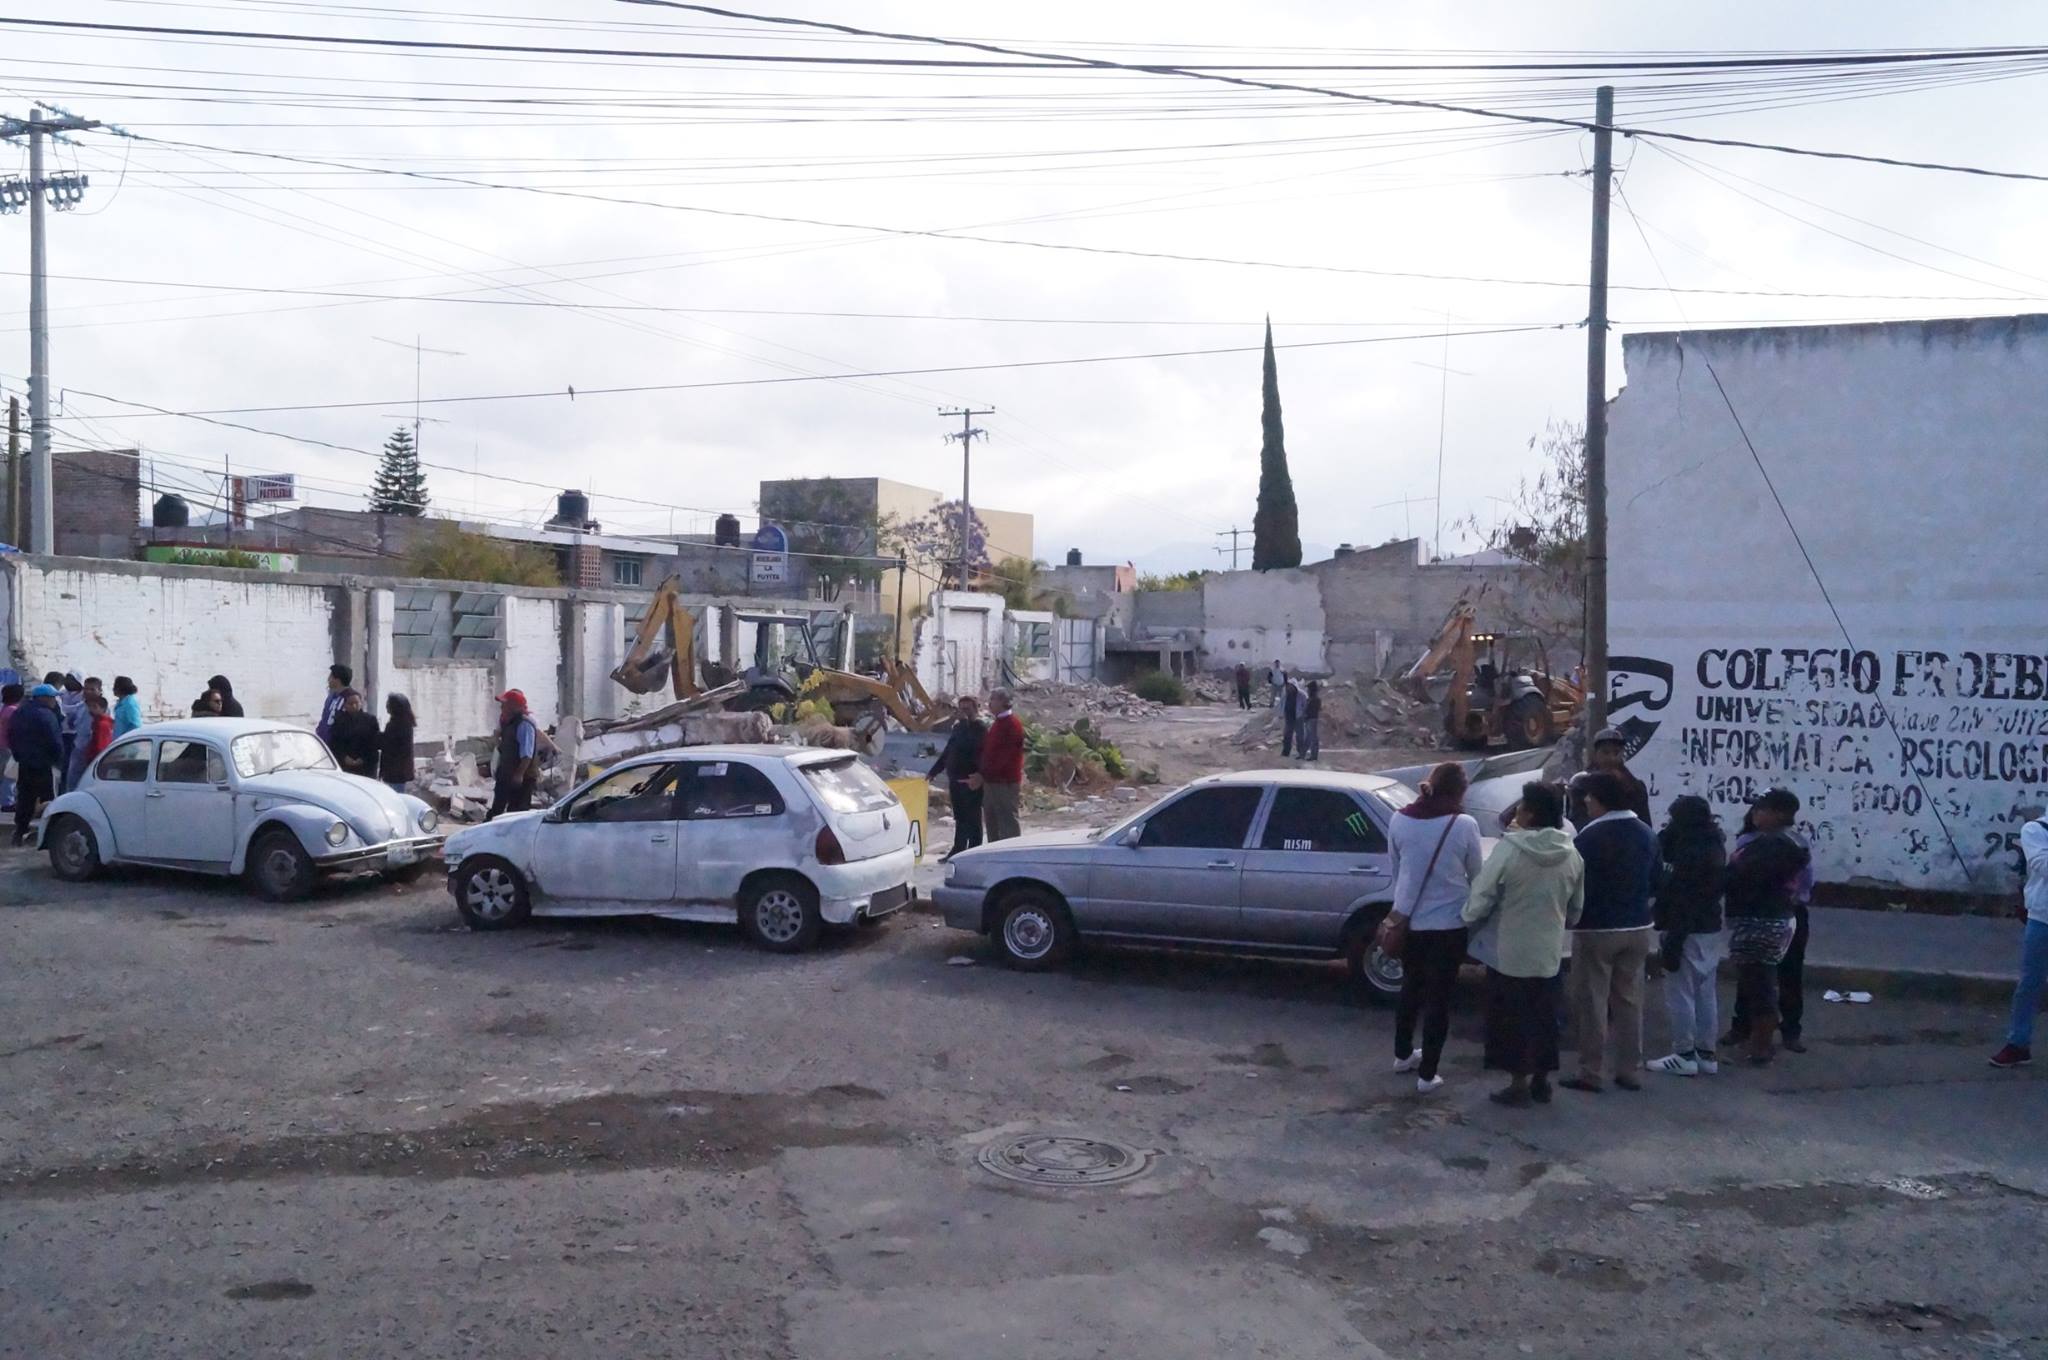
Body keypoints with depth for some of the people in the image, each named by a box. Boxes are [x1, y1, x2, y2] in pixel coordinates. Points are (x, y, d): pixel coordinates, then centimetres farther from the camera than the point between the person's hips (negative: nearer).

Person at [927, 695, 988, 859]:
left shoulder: (981, 729, -8)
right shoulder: (958, 727, 16)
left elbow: (982, 755, -19)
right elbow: (947, 752, 24)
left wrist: (979, 777, -29)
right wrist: (934, 771, 25)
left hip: (971, 781, -8)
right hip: (955, 779, 8)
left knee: (972, 819, -2)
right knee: (959, 817, 14)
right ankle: (958, 850, 21)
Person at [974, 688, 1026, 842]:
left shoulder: (1012, 724, -13)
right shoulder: (996, 723, 18)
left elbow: (1004, 756, -20)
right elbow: (986, 751, 22)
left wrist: (982, 775, -20)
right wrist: (980, 773, 9)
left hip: (1005, 783, -10)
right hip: (991, 781, 10)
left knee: (1008, 823, -8)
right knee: (992, 822, 13)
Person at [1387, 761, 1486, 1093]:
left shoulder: (1399, 820, -6)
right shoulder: (1464, 825, -16)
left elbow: (1394, 869, 5)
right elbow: (1476, 875, -2)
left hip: (1409, 921, 4)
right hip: (1448, 923, -4)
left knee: (1411, 987, 23)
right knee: (1438, 997, 8)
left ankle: (1403, 1055, 38)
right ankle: (1427, 1074, 13)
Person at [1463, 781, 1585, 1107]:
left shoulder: (1509, 849, -19)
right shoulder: (1571, 854, 1)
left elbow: (1482, 896, -15)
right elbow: (1576, 909, 10)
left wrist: (1468, 919, 5)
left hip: (1510, 951, -5)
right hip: (1549, 951, 5)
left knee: (1512, 1017, 5)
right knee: (1543, 1016, 16)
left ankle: (1519, 1085, 10)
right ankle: (1540, 1081, 24)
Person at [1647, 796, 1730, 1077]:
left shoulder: (1690, 853, -20)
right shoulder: (1714, 846, 10)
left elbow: (1682, 903, -22)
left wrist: (1672, 942, -21)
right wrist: (1667, 836, 4)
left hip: (1689, 933, -10)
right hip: (1711, 930, 10)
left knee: (1680, 995, -2)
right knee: (1705, 994, 13)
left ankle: (1684, 1055, 2)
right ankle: (1706, 1054, 18)